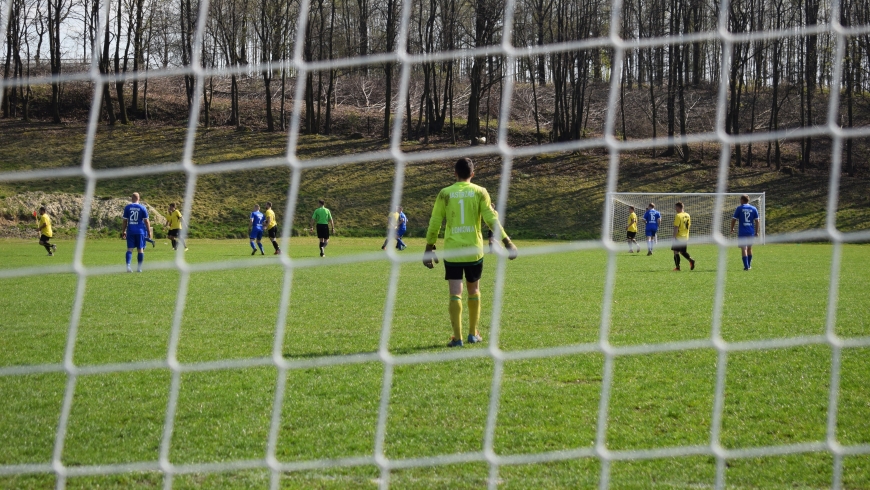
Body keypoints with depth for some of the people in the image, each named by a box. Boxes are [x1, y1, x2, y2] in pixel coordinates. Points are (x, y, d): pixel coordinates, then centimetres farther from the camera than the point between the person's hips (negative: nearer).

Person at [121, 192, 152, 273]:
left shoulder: (127, 207, 2)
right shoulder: (142, 208, -1)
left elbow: (125, 220, 4)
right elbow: (146, 221, 0)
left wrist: (123, 231, 13)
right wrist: (149, 232, 6)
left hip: (130, 231, 1)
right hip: (140, 231, -1)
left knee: (129, 249, 1)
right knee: (140, 249, 5)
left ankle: (128, 265, -15)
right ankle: (139, 268, 7)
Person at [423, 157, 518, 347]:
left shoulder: (445, 194, 0)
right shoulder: (480, 192, -1)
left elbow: (435, 223, 1)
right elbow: (491, 219, -4)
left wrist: (429, 248, 9)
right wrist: (507, 241, 1)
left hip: (452, 251, -1)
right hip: (474, 250, 1)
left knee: (455, 293, -1)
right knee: (473, 291, 17)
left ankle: (457, 337, -8)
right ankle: (473, 333, 23)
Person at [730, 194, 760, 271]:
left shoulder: (739, 208, -2)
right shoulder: (754, 209, 5)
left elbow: (734, 220, -1)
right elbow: (757, 221, 3)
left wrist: (732, 229, 15)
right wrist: (756, 232, 9)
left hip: (742, 232, -3)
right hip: (751, 232, 3)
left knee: (744, 249, -4)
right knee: (749, 248, 19)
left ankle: (746, 266, -14)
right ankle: (749, 265, 29)